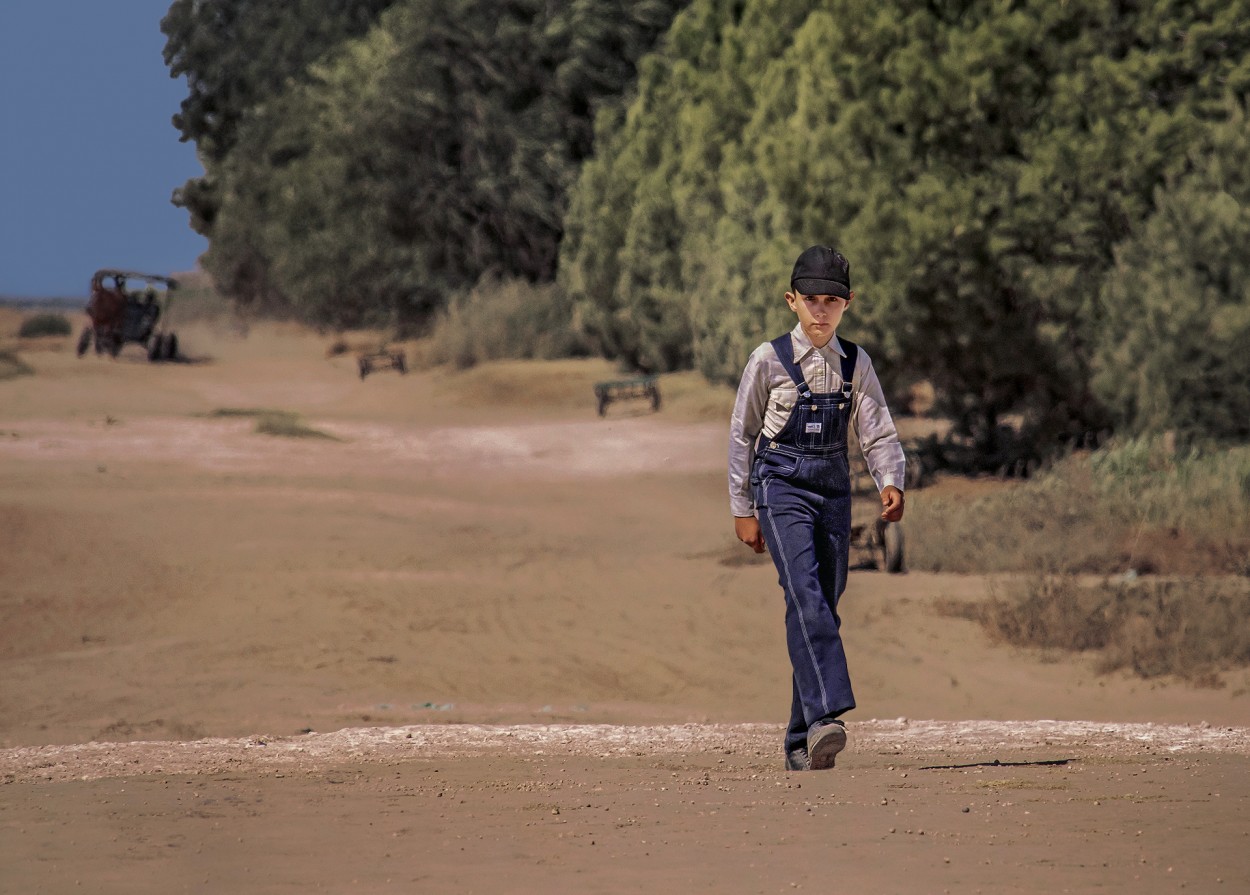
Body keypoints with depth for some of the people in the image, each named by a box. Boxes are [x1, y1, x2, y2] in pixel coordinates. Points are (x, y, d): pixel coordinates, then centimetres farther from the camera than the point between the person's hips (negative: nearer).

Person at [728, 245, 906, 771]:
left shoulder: (855, 364, 7)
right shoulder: (770, 359, -2)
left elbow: (878, 433, 3)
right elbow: (742, 435, 4)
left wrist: (890, 483, -16)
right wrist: (742, 510, 3)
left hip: (833, 490, 4)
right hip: (782, 488, -4)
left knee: (825, 607, 4)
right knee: (805, 595, -22)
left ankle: (801, 744, 9)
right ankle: (824, 716, -36)